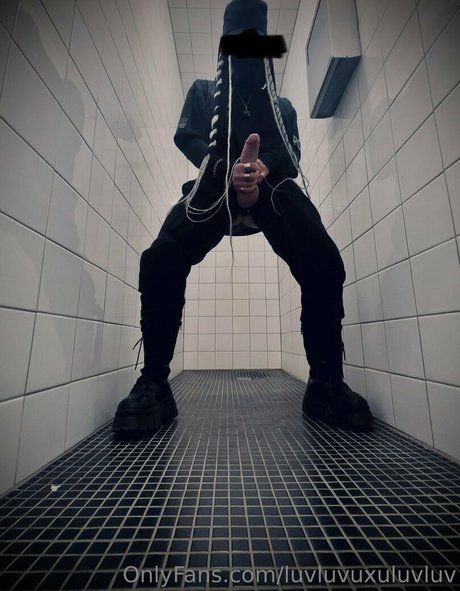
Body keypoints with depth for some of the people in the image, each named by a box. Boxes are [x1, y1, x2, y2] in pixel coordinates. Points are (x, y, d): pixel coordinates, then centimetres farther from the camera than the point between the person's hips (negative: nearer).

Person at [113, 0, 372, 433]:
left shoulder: (281, 105, 33)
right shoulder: (203, 92, 32)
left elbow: (291, 153, 13)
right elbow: (187, 138, 11)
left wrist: (263, 168, -13)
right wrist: (228, 169, -12)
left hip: (272, 187, 1)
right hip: (216, 185, 0)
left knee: (324, 263, -24)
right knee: (160, 261, -25)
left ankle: (326, 383, -10)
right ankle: (153, 383, -12)